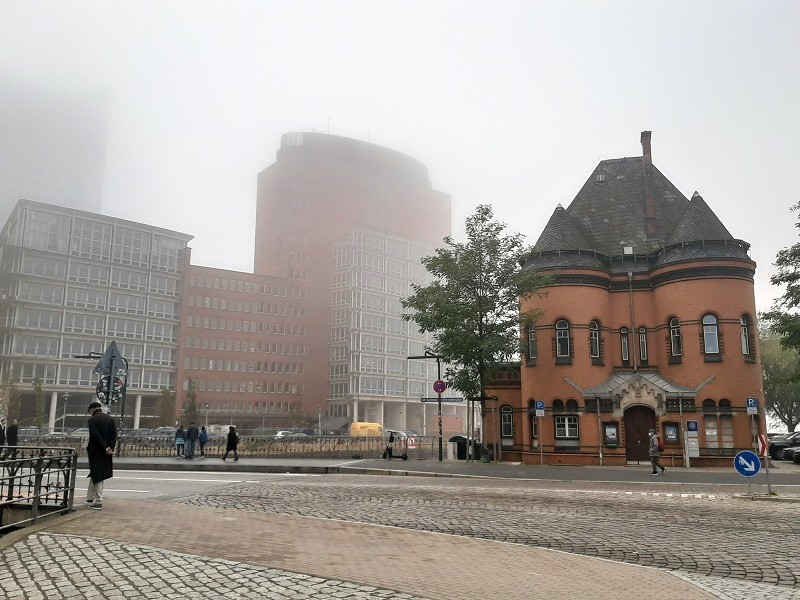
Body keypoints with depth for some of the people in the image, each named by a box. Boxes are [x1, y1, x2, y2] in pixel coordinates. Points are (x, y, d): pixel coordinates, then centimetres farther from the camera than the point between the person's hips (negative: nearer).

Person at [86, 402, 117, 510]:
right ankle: (90, 499, 25)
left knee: (96, 475, 1)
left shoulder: (92, 420, -10)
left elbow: (95, 435, -19)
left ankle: (98, 502, 3)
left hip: (96, 452, -6)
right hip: (106, 453, 6)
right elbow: (114, 434, 0)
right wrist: (110, 447, -8)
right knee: (95, 475, 18)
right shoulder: (110, 419, 8)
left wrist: (105, 448, -17)